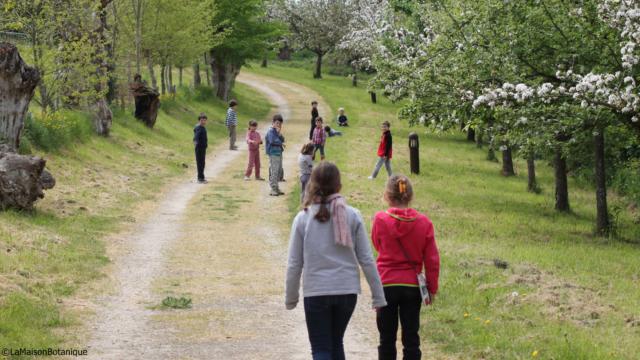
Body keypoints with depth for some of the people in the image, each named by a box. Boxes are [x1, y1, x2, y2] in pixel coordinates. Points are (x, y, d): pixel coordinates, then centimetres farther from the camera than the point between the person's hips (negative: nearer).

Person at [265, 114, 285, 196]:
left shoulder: (277, 131, 15)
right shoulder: (271, 131, -10)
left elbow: (282, 140, 8)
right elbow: (272, 141, -22)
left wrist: (280, 133, -9)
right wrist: (281, 143, -6)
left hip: (279, 153, 9)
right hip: (273, 154, -9)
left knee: (279, 171, 13)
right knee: (273, 172, -9)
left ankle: (276, 189, 22)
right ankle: (273, 189, -7)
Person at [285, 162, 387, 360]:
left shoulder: (303, 219, -6)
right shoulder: (352, 216, -4)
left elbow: (294, 264, -1)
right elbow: (367, 260, -2)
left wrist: (290, 298, 11)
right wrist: (378, 296, 5)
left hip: (316, 292, -2)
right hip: (347, 290, 2)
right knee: (336, 342, 22)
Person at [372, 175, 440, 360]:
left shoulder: (380, 220, -11)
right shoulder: (424, 222, -6)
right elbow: (432, 259, -3)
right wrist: (432, 288, 5)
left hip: (386, 284, -1)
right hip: (413, 286, 1)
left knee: (387, 338, 10)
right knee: (411, 338, 6)